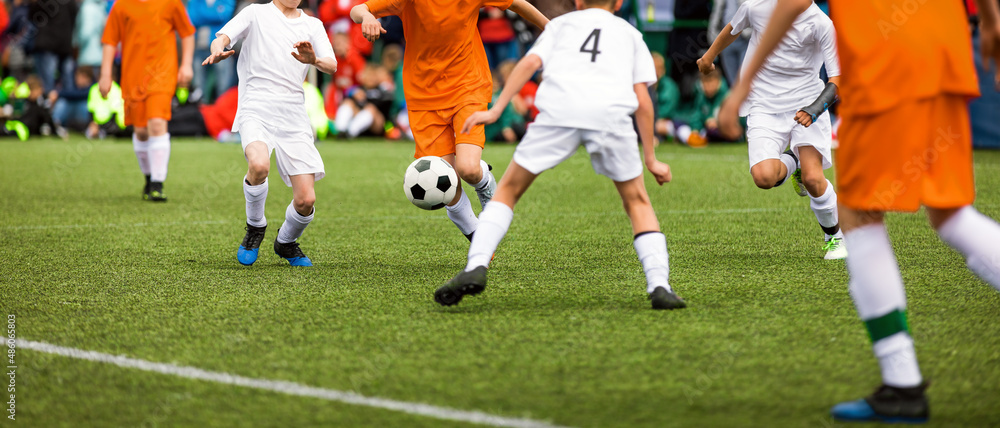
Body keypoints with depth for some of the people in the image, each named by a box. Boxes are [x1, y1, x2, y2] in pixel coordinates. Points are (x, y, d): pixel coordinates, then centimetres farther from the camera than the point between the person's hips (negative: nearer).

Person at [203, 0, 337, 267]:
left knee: (306, 200, -8)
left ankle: (286, 243, 25)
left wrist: (314, 60, -20)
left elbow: (332, 66, 5)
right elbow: (223, 37, -3)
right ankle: (255, 227, -5)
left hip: (294, 117, 3)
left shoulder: (313, 25, 18)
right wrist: (218, 51, -29)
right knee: (259, 164, -34)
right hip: (255, 111, -3)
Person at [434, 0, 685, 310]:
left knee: (509, 189, 15)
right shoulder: (630, 34, 31)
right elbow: (642, 98, 20)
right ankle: (659, 286, 0)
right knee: (637, 202, 18)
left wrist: (496, 110, 6)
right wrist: (651, 159, 23)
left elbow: (530, 63, 11)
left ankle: (476, 267, -4)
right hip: (611, 113, 0)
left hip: (558, 110, 0)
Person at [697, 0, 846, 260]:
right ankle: (790, 164, 16)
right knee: (763, 177, -23)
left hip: (806, 104, -1)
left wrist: (815, 109, -29)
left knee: (812, 179, -16)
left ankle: (835, 236, 13)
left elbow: (837, 80, -11)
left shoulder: (820, 24, -12)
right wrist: (708, 57, 35)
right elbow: (733, 29, 19)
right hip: (764, 108, 1)